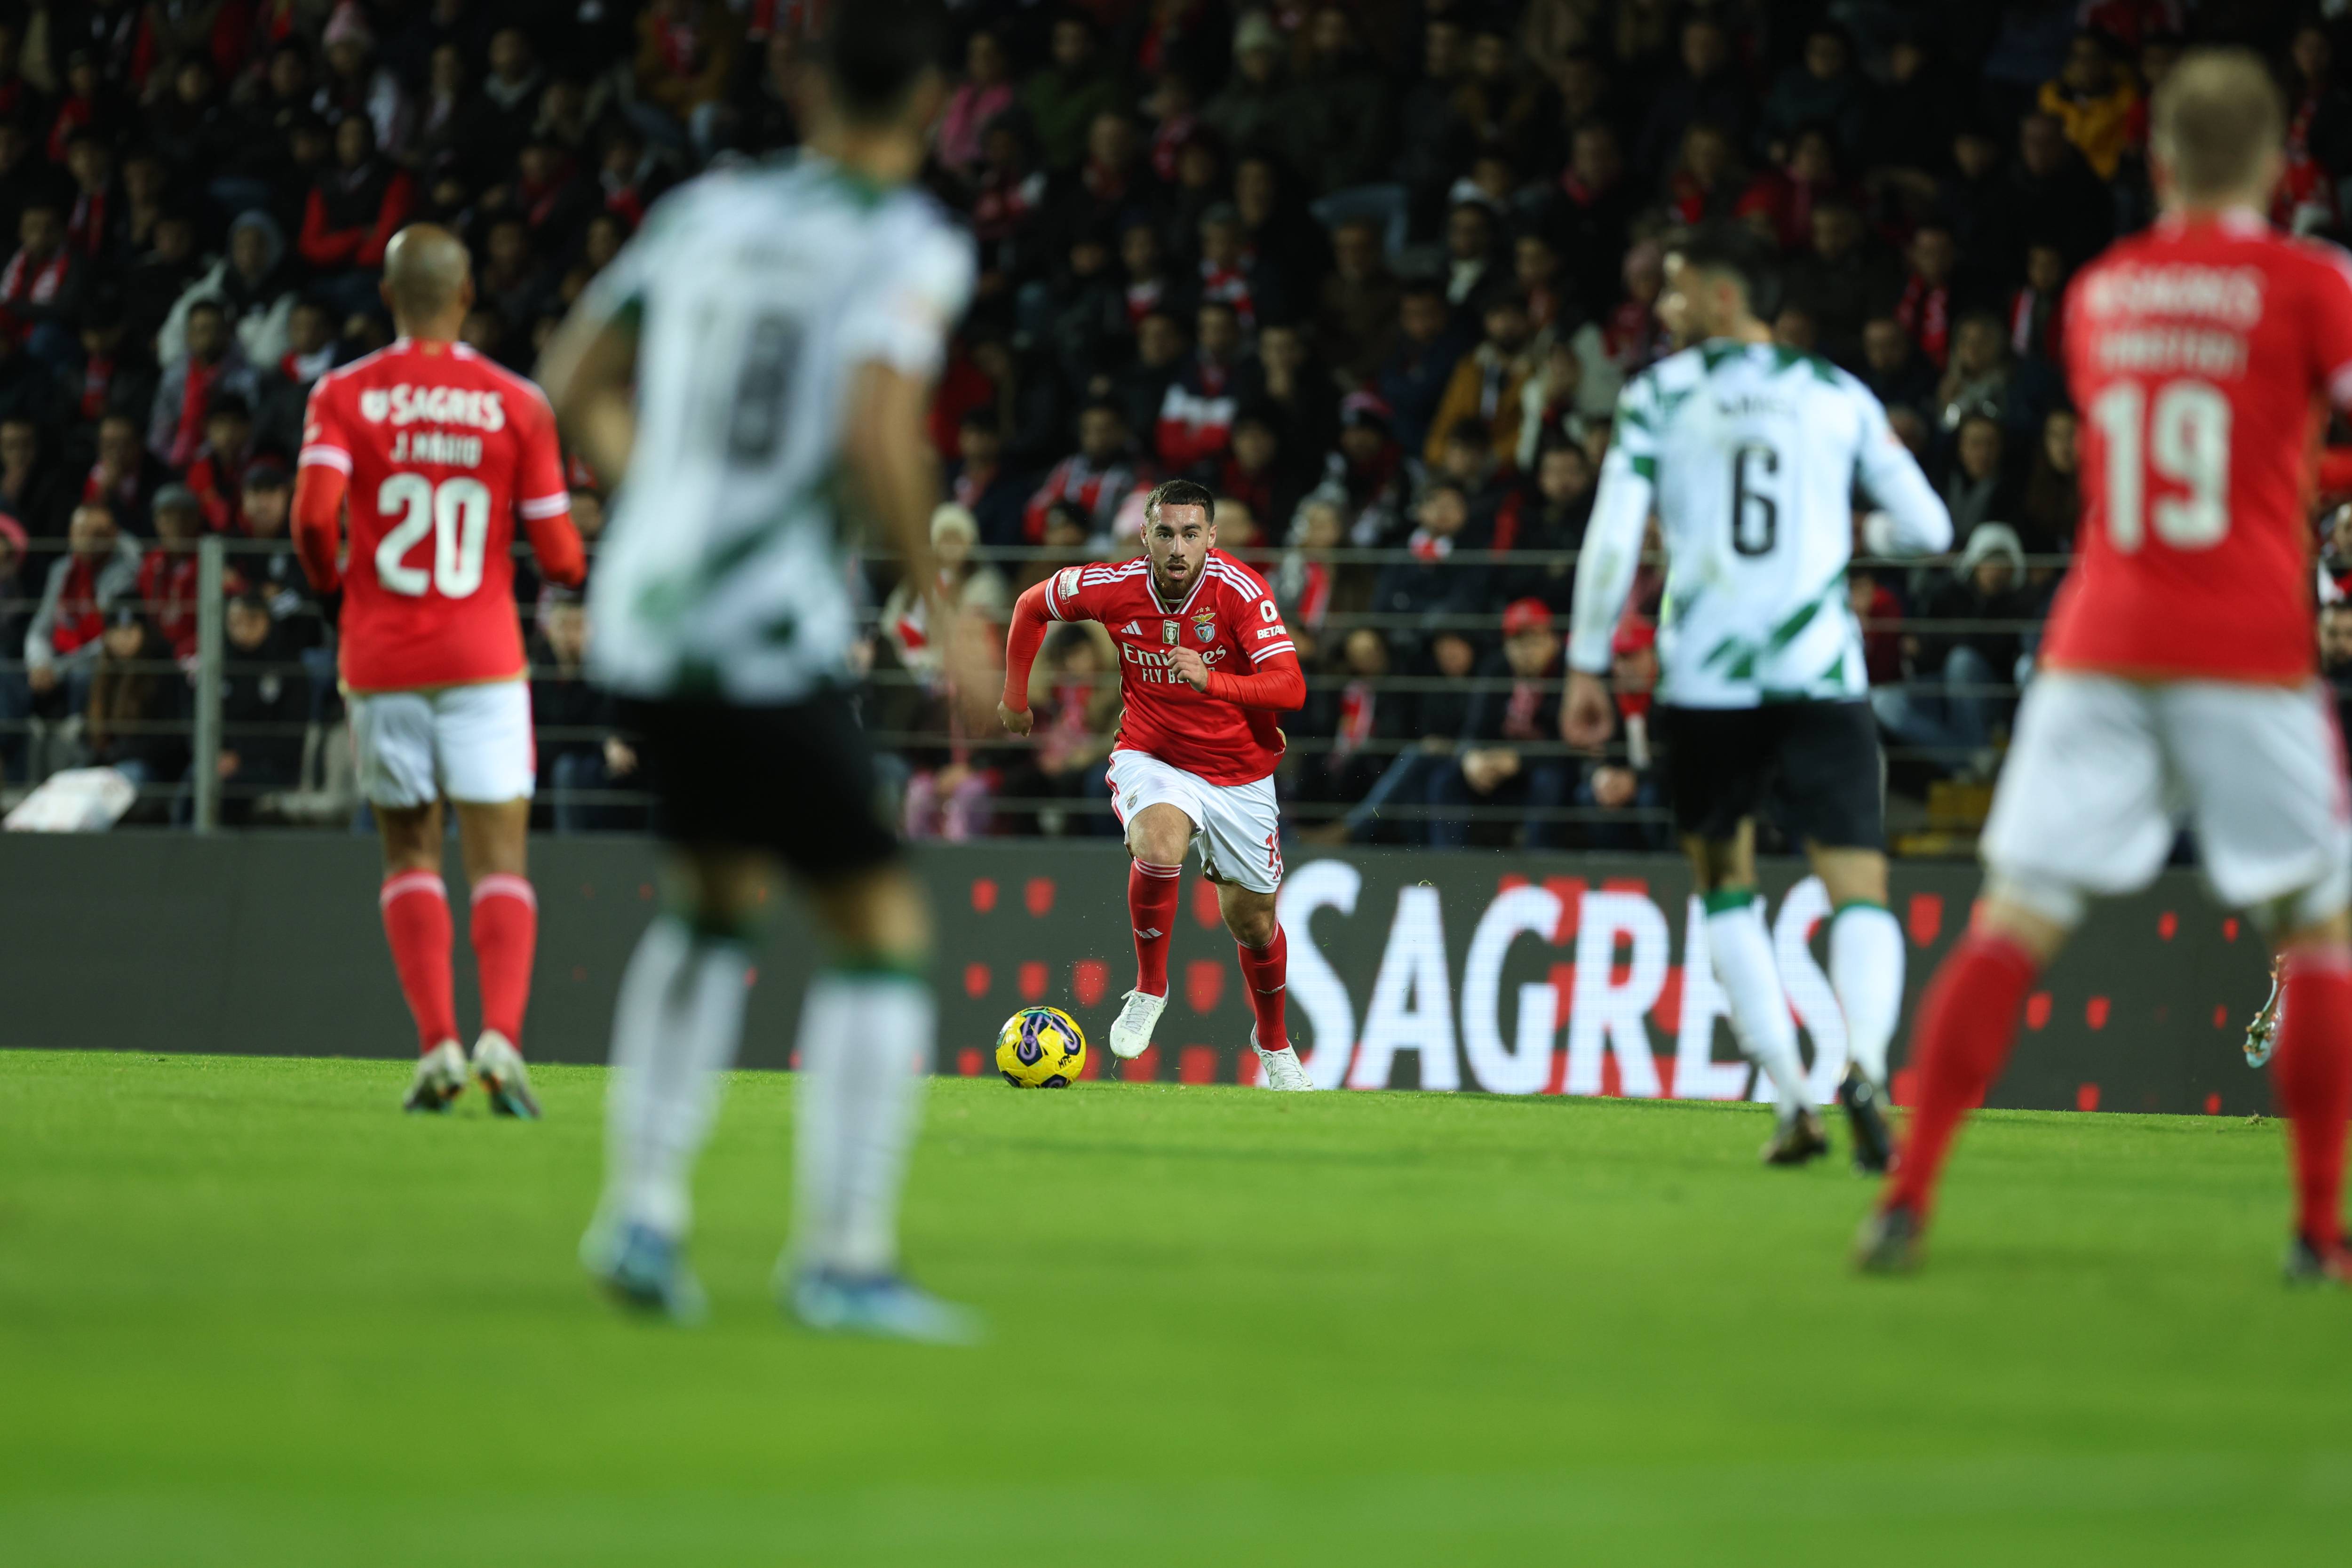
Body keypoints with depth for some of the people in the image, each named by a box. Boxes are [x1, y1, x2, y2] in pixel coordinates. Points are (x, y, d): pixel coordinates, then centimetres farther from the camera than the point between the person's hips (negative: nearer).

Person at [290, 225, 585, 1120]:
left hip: (382, 663, 1)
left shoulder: (343, 395, 0)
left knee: (409, 857, 12)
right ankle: (501, 1036, -21)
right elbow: (559, 557, 0)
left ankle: (436, 1045, -2)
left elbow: (314, 516, -14)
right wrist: (573, 565, 24)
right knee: (499, 859, 0)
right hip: (482, 659, -1)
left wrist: (330, 581, 7)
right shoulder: (516, 403, 1)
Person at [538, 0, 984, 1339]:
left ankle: (644, 1209, 20)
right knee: (884, 928, 4)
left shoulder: (710, 210, 11)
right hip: (774, 642, -7)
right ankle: (845, 1256, -1)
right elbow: (880, 438, -21)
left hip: (641, 624, 7)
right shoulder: (913, 248, -6)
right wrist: (944, 612, -10)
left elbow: (574, 388, 17)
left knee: (717, 899, 26)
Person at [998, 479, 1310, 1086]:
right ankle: (1150, 989, -13)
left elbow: (1290, 687, -30)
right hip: (1151, 758, 0)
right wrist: (1015, 694, 10)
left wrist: (1211, 680, -44)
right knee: (1159, 844, -34)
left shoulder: (1241, 591, -21)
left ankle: (1274, 1042, 39)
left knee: (1253, 922, 11)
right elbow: (1032, 606, 5)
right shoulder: (1115, 587, -15)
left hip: (1238, 775, 0)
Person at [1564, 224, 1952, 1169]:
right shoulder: (1840, 396, 9)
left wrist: (1587, 667, 2)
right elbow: (1928, 528, 12)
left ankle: (1790, 1100, 7)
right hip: (1819, 675, 0)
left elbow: (1614, 536, -4)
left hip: (1704, 679, 0)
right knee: (1859, 889, -3)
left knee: (1724, 884, 18)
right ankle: (1864, 1063, -33)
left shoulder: (1658, 396, 3)